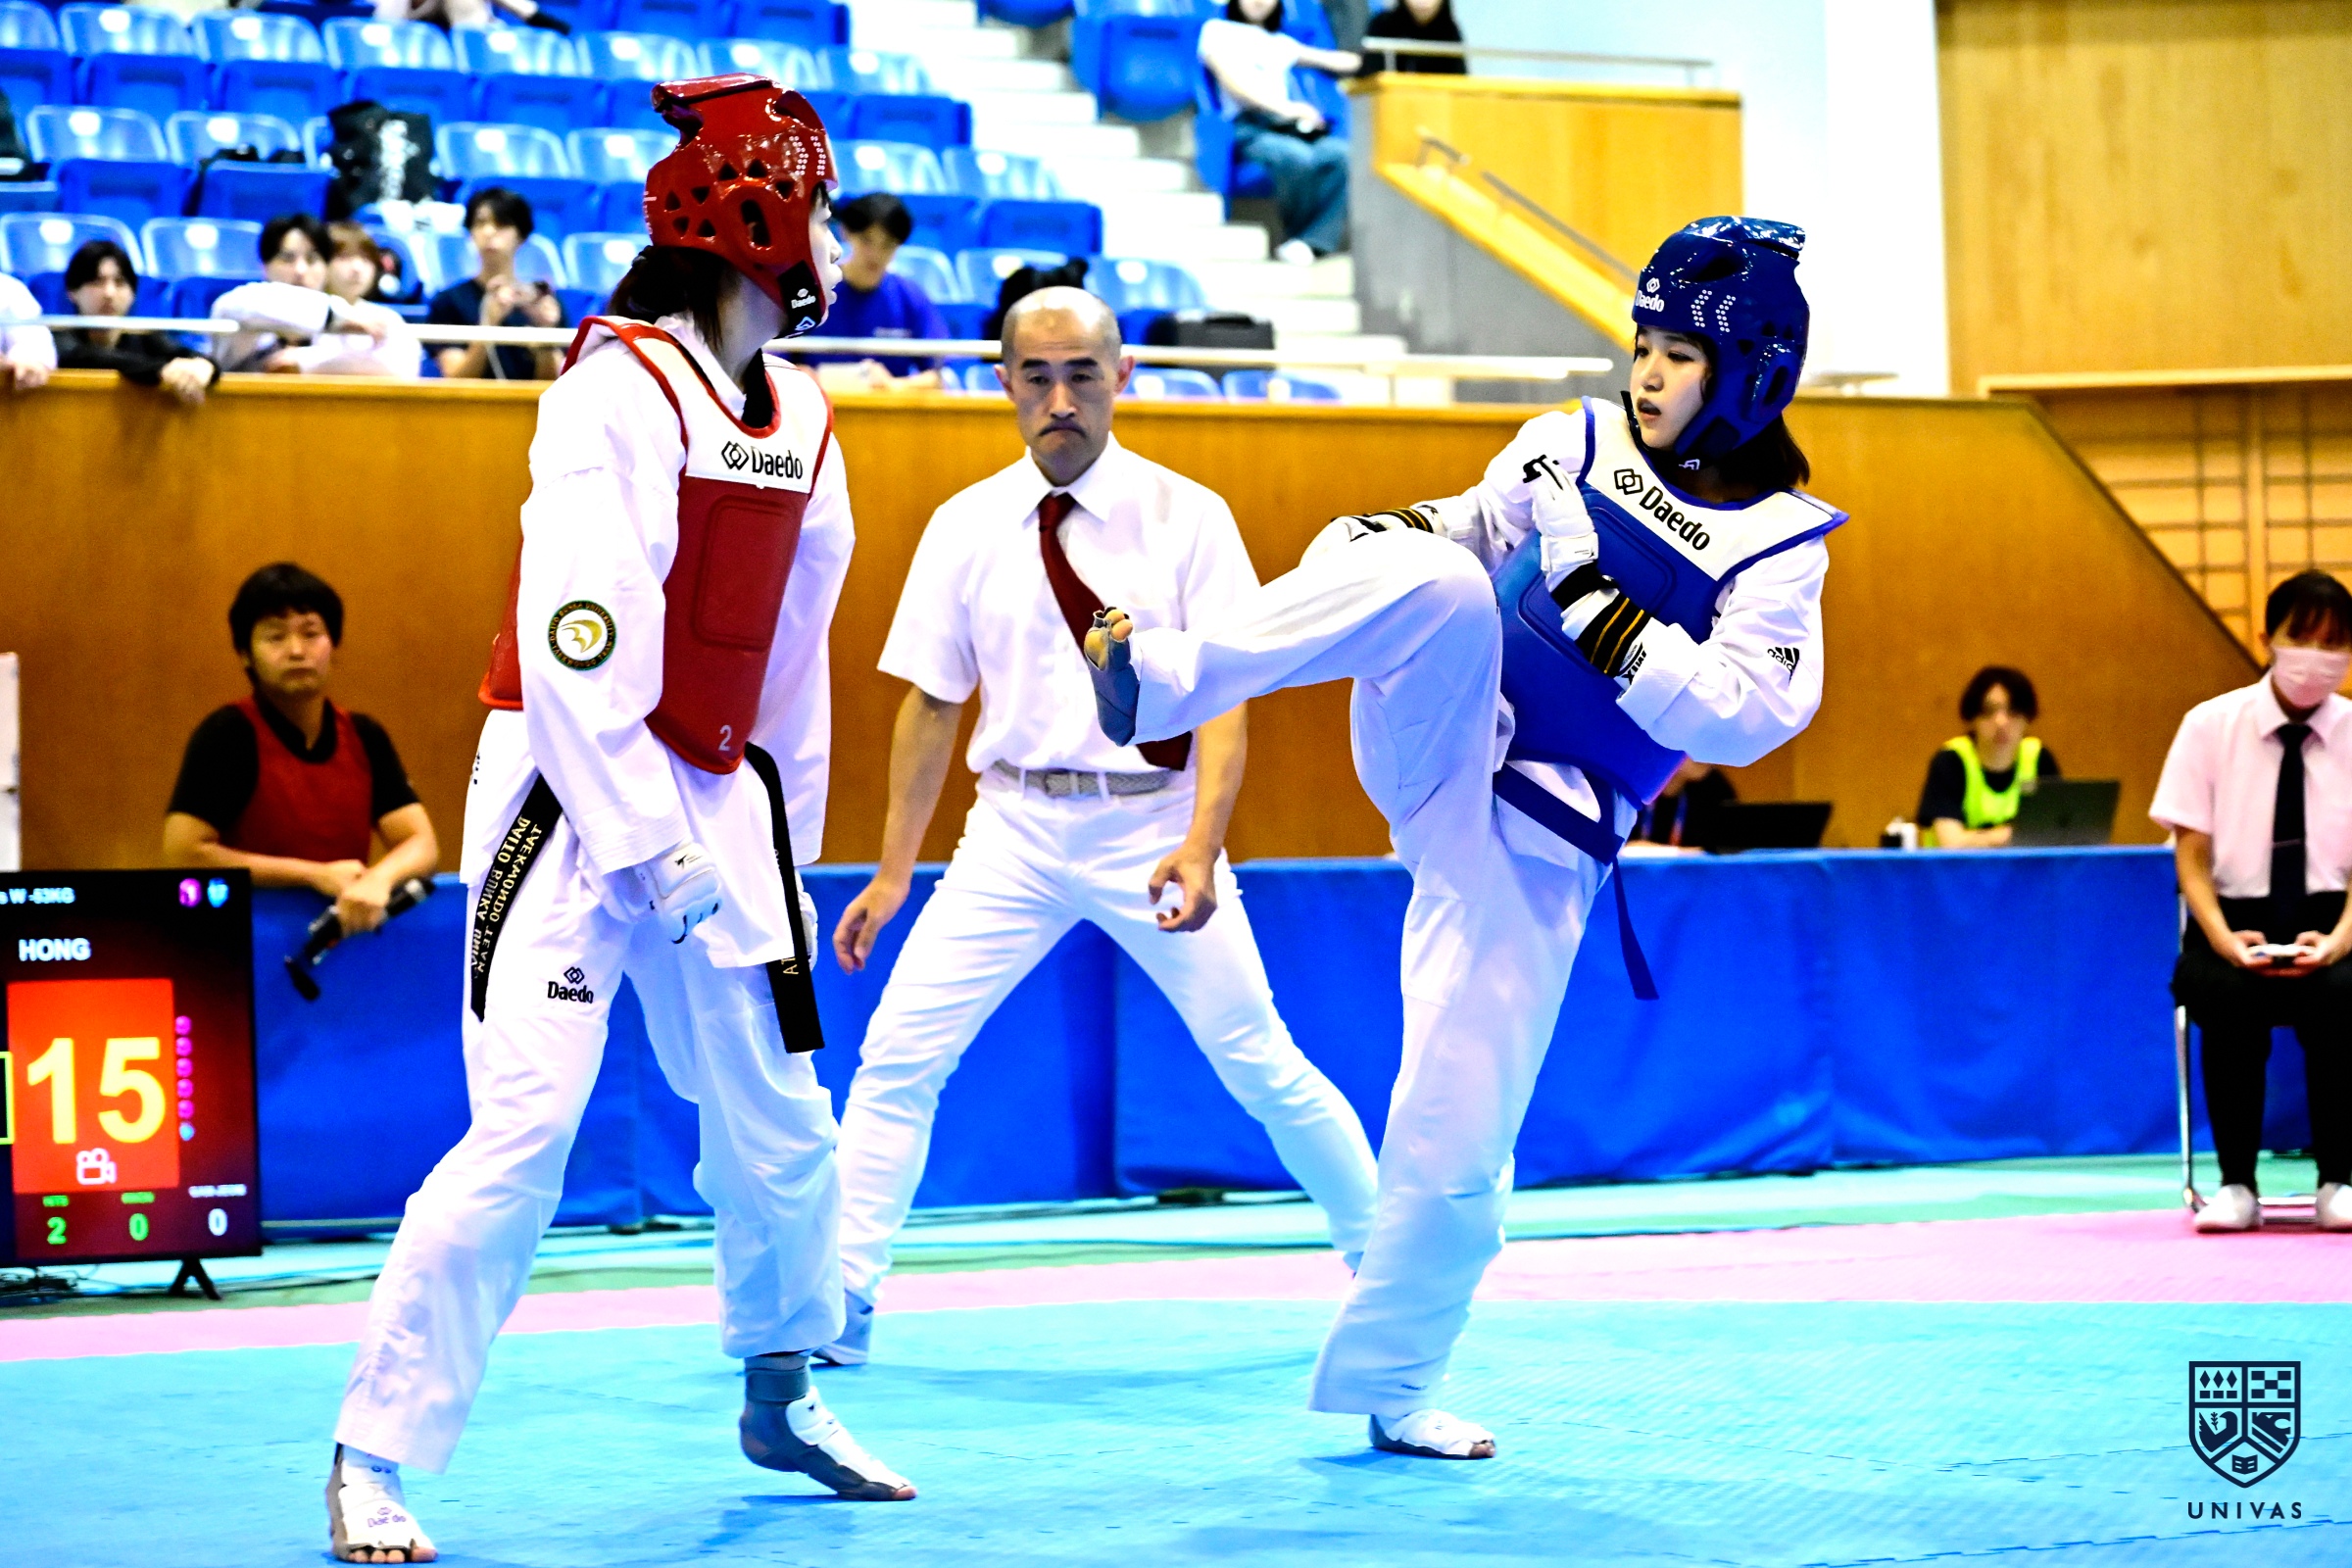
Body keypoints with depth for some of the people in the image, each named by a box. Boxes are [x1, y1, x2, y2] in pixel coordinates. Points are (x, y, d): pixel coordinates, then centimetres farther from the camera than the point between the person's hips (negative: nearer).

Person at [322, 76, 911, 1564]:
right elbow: (577, 643, -21)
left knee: (781, 1125, 12)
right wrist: (652, 847, -20)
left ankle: (783, 1396, 36)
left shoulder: (801, 422, 8)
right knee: (524, 1131, -15)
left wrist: (780, 850, 18)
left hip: (718, 801, 7)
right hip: (573, 799, -7)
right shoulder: (624, 389, -16)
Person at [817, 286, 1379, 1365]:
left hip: (1151, 826, -2)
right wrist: (893, 872, 7)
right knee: (897, 1058, -6)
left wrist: (1199, 849, -23)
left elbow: (1225, 698, -9)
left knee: (1263, 1068, 2)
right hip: (1014, 830, 2)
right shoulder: (966, 527, 3)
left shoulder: (1185, 517, -4)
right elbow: (931, 704, 9)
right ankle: (837, 1308, 1)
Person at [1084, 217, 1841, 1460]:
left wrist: (1615, 625, -20)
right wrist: (1384, 538, -1)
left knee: (1463, 1132, -2)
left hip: (1531, 840, 0)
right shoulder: (1574, 445, 7)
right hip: (1441, 736, 1)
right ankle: (1160, 678, -47)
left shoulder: (1780, 545, -1)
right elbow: (1470, 527, 21)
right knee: (1441, 582, -34)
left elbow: (1743, 717, -11)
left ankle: (1389, 1386, 19)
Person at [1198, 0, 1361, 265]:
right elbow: (1231, 80, -2)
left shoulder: (1280, 43, 32)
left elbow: (1340, 62, 32)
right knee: (1299, 158, -38)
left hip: (1287, 126, 5)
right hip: (1247, 126, -5)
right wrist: (1285, 108, -13)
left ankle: (1307, 242, -32)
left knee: (1342, 154, -30)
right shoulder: (1217, 30, 15)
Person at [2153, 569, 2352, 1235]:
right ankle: (2237, 1184, -20)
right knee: (2228, 997, -34)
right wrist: (2224, 938, -20)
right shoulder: (2210, 727, 1)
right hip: (2235, 919, 0)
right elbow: (2192, 857, -1)